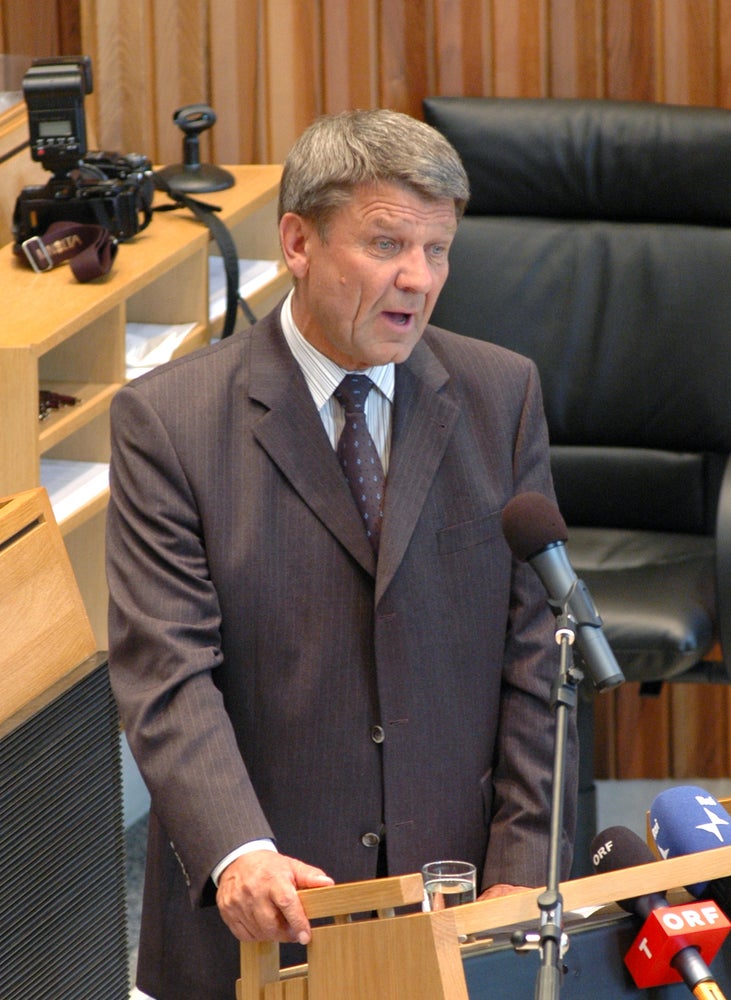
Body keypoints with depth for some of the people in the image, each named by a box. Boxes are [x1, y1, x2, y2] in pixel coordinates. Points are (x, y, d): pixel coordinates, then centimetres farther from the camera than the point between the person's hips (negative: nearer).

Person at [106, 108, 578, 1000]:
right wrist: (237, 854, -30)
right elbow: (168, 673, -15)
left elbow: (535, 651, 1)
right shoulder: (168, 421, -7)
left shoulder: (502, 396, 3)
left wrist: (522, 868, -7)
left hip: (457, 896, 2)